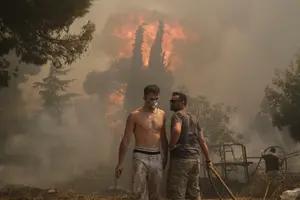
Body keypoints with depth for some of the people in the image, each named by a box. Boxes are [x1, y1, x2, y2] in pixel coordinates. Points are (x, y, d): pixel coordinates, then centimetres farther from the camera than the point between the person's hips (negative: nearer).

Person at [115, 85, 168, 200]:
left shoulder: (162, 114, 9)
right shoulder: (135, 115, -5)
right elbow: (126, 140, -4)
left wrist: (166, 157, 20)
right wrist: (120, 163, -7)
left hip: (156, 157, 4)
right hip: (140, 157, -4)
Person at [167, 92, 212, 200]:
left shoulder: (177, 115, -6)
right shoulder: (193, 118, 18)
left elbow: (177, 130, -30)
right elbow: (202, 141, 18)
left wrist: (171, 145, -15)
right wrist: (208, 160, 22)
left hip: (180, 158, -8)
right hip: (195, 159, 8)